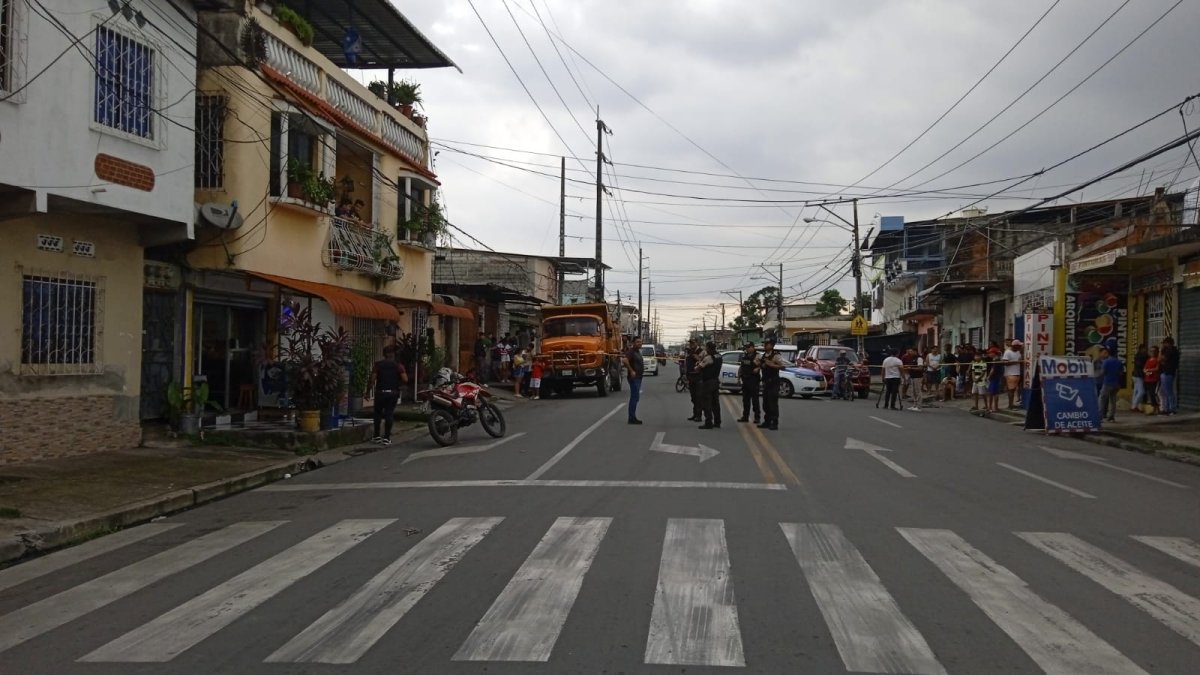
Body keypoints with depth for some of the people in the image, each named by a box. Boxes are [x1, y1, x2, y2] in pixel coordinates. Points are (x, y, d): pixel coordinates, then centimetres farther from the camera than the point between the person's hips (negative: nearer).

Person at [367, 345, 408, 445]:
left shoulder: (378, 364, -1)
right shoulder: (398, 365, -1)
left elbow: (372, 379, -8)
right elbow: (405, 380, -9)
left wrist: (368, 390, 1)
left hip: (380, 392, 0)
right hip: (393, 392, 0)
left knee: (378, 413, 14)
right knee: (389, 414, 3)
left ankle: (377, 436, 14)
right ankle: (386, 438, -1)